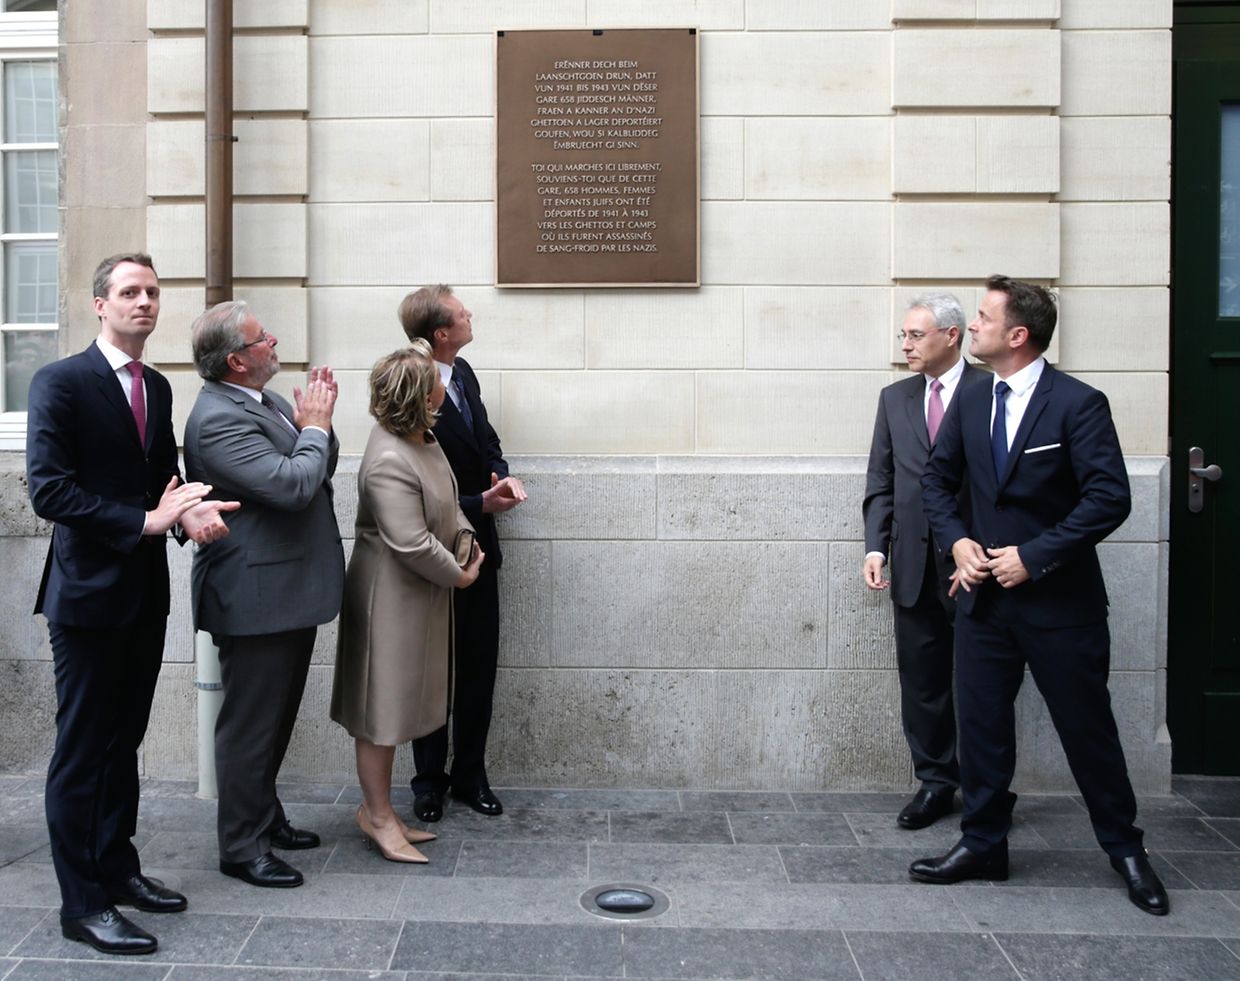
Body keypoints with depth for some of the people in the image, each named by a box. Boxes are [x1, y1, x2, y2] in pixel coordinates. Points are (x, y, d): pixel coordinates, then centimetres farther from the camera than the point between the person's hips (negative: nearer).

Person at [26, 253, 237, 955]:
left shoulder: (159, 388, 11)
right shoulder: (61, 383, -11)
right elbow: (48, 489, -19)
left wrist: (191, 510, -7)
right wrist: (147, 520, -23)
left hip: (146, 594, 7)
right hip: (89, 594, -7)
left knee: (124, 740, 17)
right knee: (82, 751, 1)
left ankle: (118, 867, 31)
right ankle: (82, 903, 11)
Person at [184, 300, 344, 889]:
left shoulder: (261, 401, 10)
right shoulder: (217, 419, -20)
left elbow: (320, 472, 15)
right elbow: (291, 486, -27)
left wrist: (316, 424, -2)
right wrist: (315, 426, -13)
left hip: (289, 589, 10)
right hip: (257, 596, -10)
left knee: (276, 716, 21)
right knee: (250, 723, 1)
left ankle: (265, 818, 35)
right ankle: (241, 847, 14)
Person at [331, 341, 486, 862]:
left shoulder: (420, 437, 4)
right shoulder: (389, 462, -27)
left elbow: (444, 500, 19)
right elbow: (411, 543, -27)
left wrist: (466, 536, 3)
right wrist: (459, 575, -14)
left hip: (419, 594, 10)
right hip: (391, 598, -10)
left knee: (395, 702, 17)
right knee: (382, 705, 3)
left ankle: (378, 808, 30)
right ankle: (378, 817, 17)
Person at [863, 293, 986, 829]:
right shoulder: (895, 398, 13)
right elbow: (880, 481, 12)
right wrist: (876, 545, 1)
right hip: (915, 565, 4)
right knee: (922, 679, 8)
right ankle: (935, 782, 21)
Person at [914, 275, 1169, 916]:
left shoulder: (1078, 404, -12)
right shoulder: (971, 404, 6)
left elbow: (1110, 497, -16)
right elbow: (937, 478, 15)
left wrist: (1035, 556, -18)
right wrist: (957, 540, -2)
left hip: (1060, 600, -5)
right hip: (985, 596, 5)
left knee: (1087, 729, 6)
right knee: (981, 725, 9)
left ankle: (1126, 851, 24)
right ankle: (982, 845, 23)